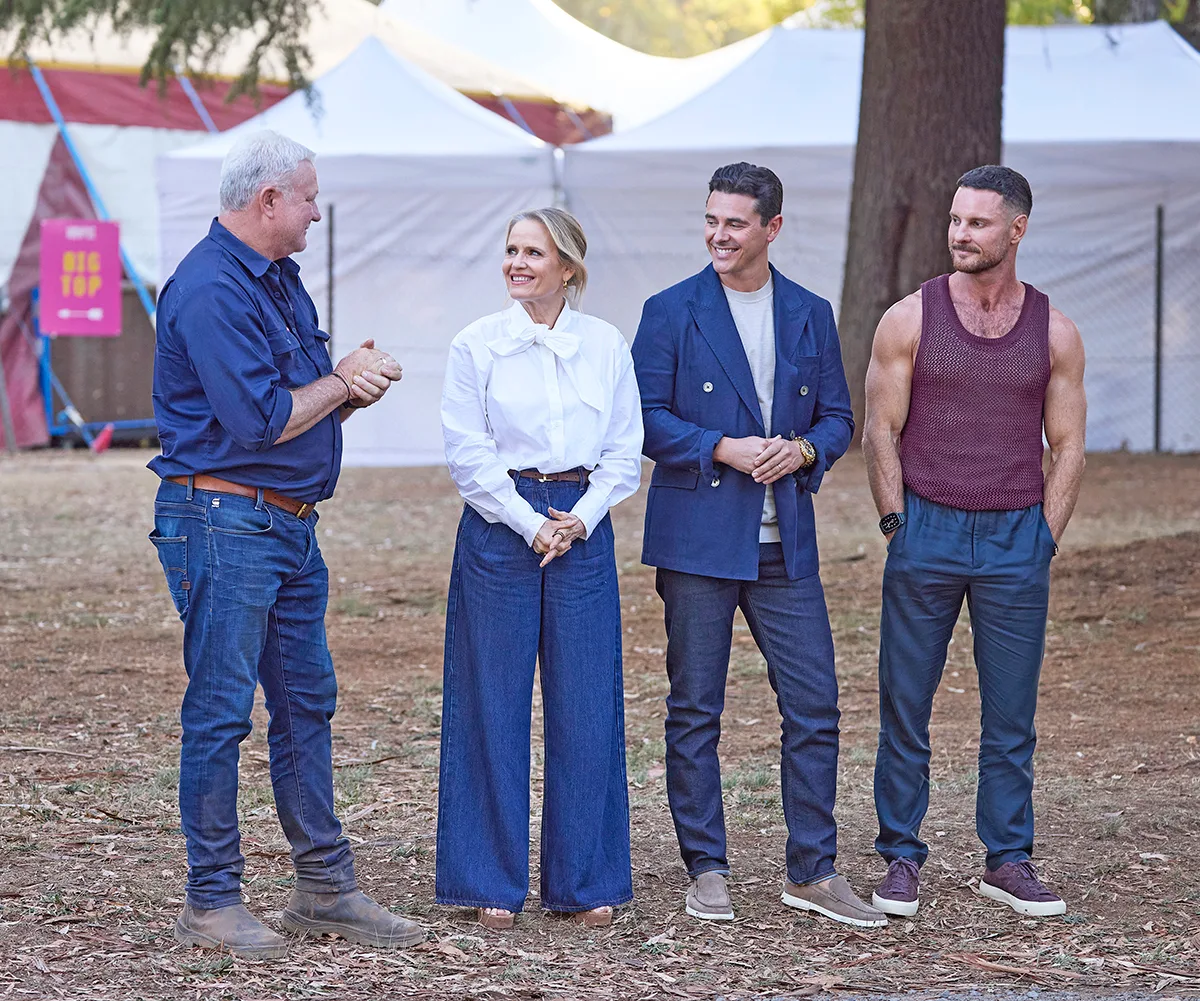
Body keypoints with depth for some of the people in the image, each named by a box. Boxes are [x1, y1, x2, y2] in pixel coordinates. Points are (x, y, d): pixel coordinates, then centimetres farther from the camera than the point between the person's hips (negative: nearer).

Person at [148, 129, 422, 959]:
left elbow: (302, 398, 19)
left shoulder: (280, 278, 15)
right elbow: (259, 420, -22)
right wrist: (340, 381, -7)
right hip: (224, 523, -10)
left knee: (307, 703, 12)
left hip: (292, 527, 10)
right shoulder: (210, 290, -17)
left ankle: (325, 888, 20)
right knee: (220, 712, -4)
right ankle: (212, 903, 2)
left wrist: (356, 379, -3)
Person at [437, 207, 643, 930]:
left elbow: (625, 452, 8)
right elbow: (469, 455, -3)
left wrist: (581, 518, -7)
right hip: (499, 527, -2)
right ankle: (494, 884, 8)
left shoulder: (605, 346, 6)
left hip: (583, 531, 2)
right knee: (494, 705, 0)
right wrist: (531, 524, -10)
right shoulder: (478, 346, 0)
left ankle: (584, 882, 11)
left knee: (586, 706, 2)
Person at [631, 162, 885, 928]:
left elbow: (838, 417, 12)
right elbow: (646, 417, -3)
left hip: (785, 545, 3)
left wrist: (803, 450, -9)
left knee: (815, 707, 1)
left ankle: (813, 872, 10)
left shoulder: (811, 315, 10)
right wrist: (722, 450, -16)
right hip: (698, 540, -3)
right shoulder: (671, 312, 0)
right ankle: (707, 871, 11)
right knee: (695, 712, 2)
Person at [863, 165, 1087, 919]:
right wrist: (898, 526, -4)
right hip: (927, 528, -1)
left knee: (1012, 712, 5)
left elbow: (1068, 447, 7)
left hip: (1016, 537, 1)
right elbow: (880, 432, 2)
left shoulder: (1055, 333, 4)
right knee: (905, 707, 2)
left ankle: (1009, 862, 14)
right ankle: (902, 858, 11)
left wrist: (1044, 541, 0)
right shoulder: (909, 320, 0)